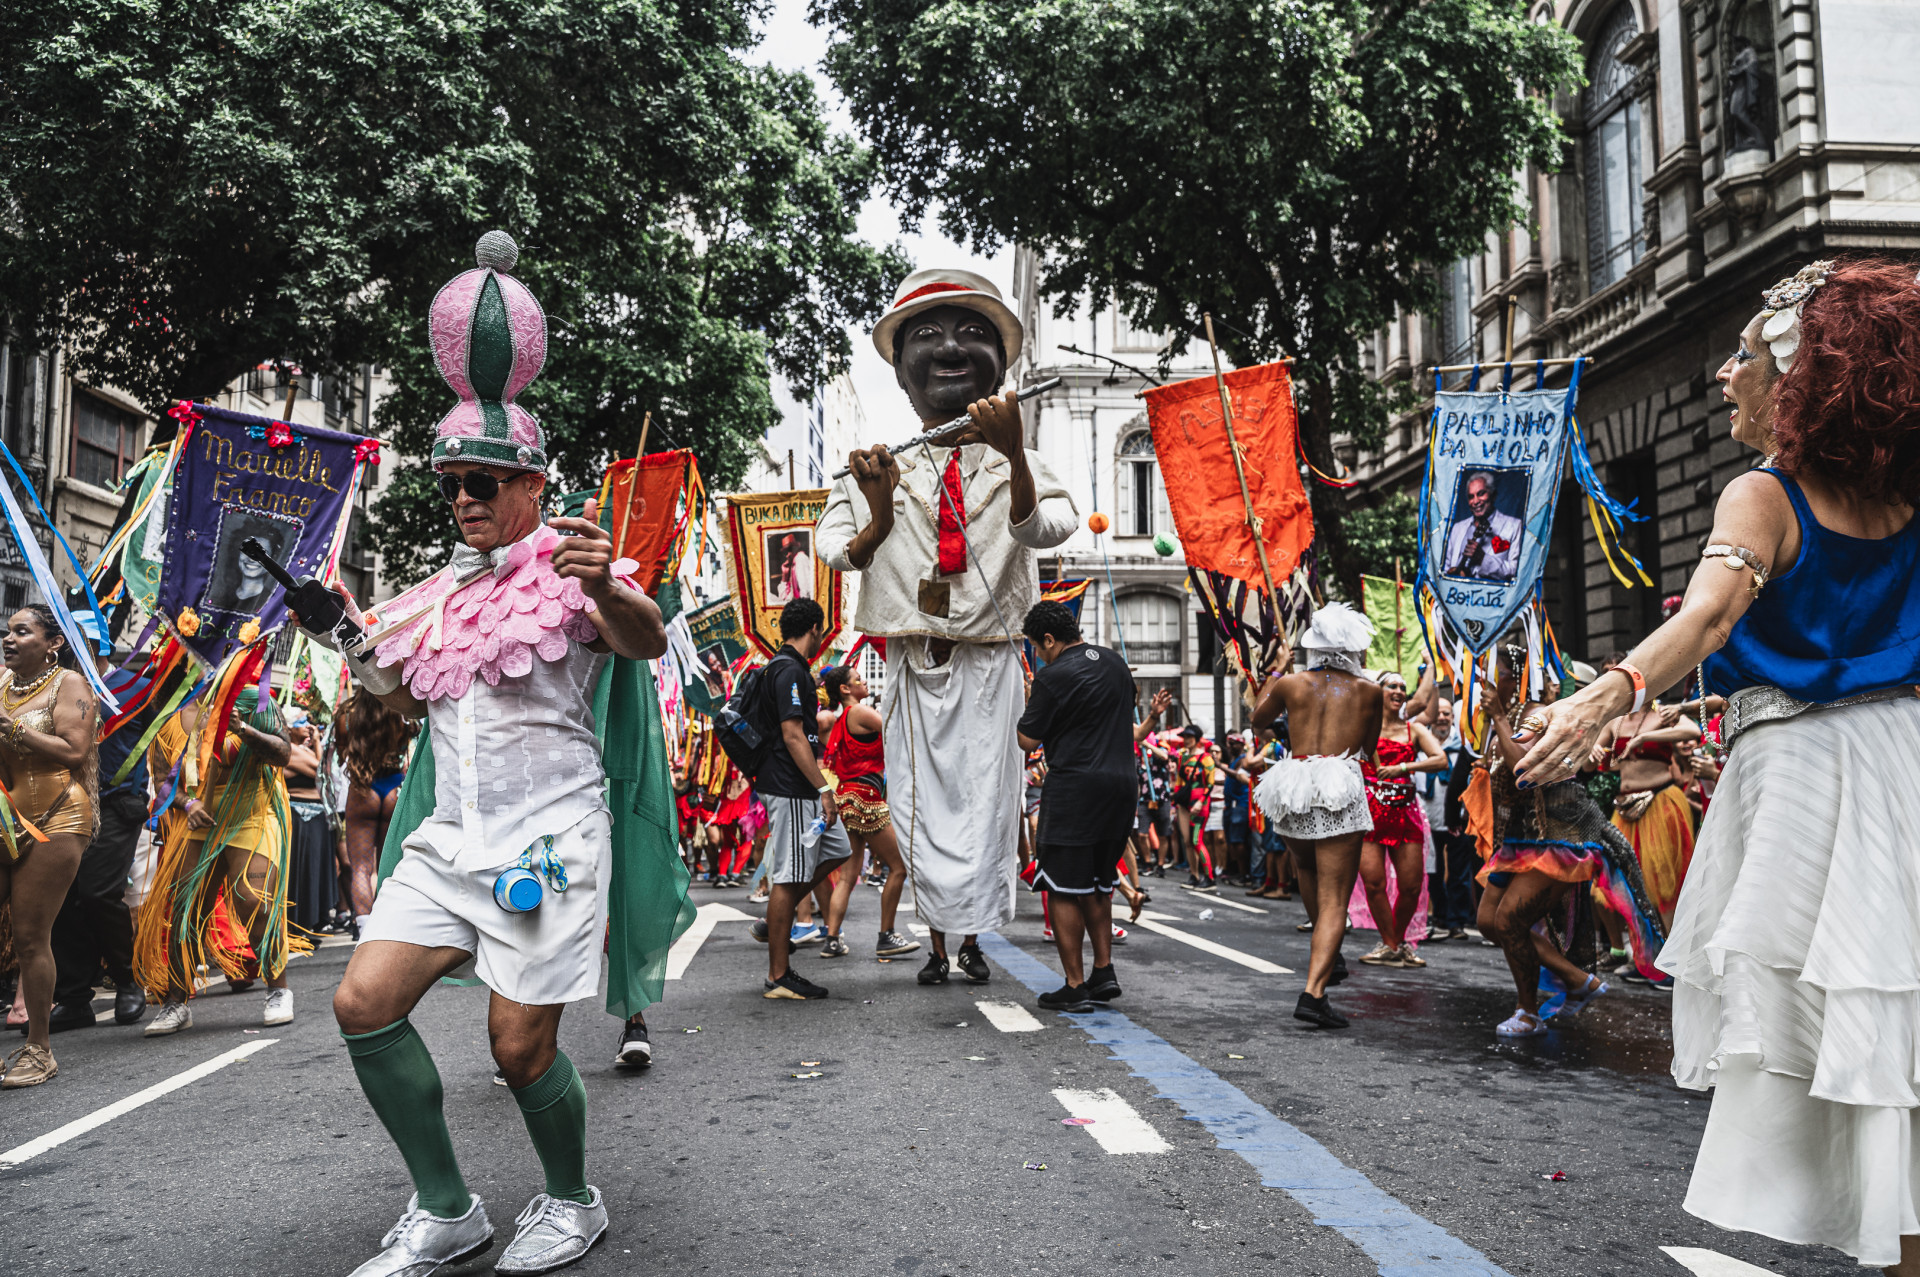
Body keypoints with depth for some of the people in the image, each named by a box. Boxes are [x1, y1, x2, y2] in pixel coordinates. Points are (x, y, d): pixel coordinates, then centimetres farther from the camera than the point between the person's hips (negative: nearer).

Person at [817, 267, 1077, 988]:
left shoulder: (1014, 464, -1)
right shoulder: (878, 469, 2)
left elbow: (1044, 528, -22)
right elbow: (834, 549, -2)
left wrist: (1014, 456, -42)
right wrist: (877, 522, -24)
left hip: (989, 663, -1)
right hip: (914, 658, 1)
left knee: (984, 800, 5)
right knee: (921, 802, 7)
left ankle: (972, 937, 25)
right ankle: (938, 942, 24)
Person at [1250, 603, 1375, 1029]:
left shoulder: (1291, 683, 6)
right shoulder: (1369, 691, 6)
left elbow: (1258, 719, 26)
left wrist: (1274, 673, 37)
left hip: (1294, 785, 3)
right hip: (1342, 791, -2)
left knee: (1307, 867, 31)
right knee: (1334, 901, -4)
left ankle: (1325, 954, 39)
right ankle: (1313, 991, -16)